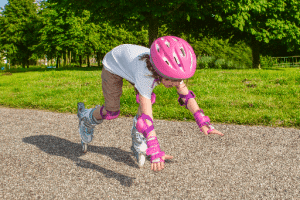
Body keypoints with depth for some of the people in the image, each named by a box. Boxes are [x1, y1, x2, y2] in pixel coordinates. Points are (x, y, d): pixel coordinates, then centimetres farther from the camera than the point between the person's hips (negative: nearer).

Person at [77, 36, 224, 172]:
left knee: (148, 99, -12)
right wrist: (155, 152, -51)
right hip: (113, 64, -5)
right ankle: (86, 118, 30)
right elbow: (146, 116, -49)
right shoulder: (145, 74, -46)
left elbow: (186, 95, -23)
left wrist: (203, 122, -33)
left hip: (130, 60, 5)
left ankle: (138, 142, 6)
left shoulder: (171, 68, -30)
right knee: (112, 112, -2)